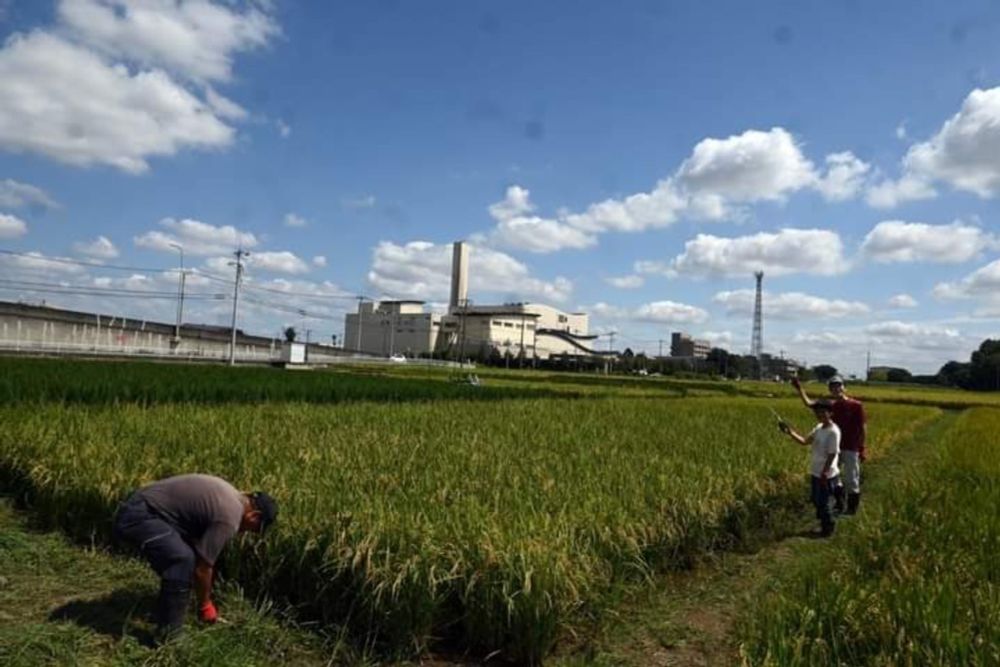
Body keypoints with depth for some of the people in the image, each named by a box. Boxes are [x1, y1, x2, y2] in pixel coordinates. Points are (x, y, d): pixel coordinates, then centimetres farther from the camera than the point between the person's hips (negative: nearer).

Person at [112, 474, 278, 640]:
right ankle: (169, 635, -11)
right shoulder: (229, 518, -17)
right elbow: (202, 568, -12)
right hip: (138, 517, -11)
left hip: (139, 509, 11)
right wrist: (205, 605, 5)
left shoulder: (227, 494, 13)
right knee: (183, 560, -24)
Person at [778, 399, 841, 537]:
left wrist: (824, 474, -21)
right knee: (815, 499, 20)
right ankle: (824, 523, 37)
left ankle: (828, 528, 20)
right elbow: (804, 441, 9)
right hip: (815, 472, 9)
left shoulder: (833, 432, -20)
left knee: (822, 502, 2)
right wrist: (790, 432, -5)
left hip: (826, 475, -9)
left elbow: (832, 455, -21)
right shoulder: (818, 428, 6)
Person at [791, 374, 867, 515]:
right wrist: (799, 389, -4)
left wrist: (862, 448, -11)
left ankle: (852, 508, 21)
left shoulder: (856, 405, -12)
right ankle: (839, 504, 30)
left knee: (852, 480, 6)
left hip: (851, 449, -6)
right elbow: (809, 404, 2)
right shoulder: (832, 405, 3)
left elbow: (863, 428, -9)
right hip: (835, 448, 6)